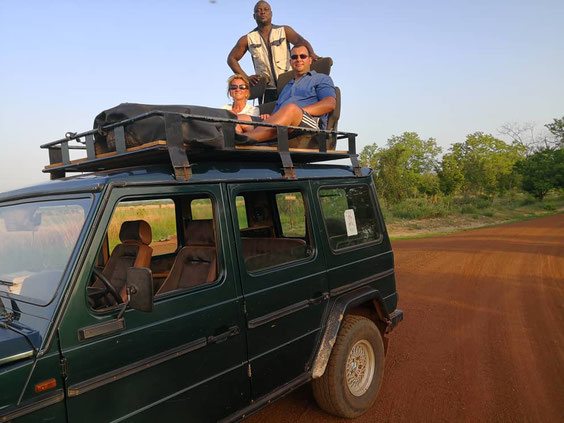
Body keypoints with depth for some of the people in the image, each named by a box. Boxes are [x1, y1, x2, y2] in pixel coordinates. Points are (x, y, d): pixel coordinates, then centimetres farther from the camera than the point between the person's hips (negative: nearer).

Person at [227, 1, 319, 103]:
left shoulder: (284, 30, 7)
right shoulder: (248, 39, 8)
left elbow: (301, 40, -11)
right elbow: (231, 58, 13)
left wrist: (311, 53, -34)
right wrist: (246, 78, -1)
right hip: (267, 90, 1)